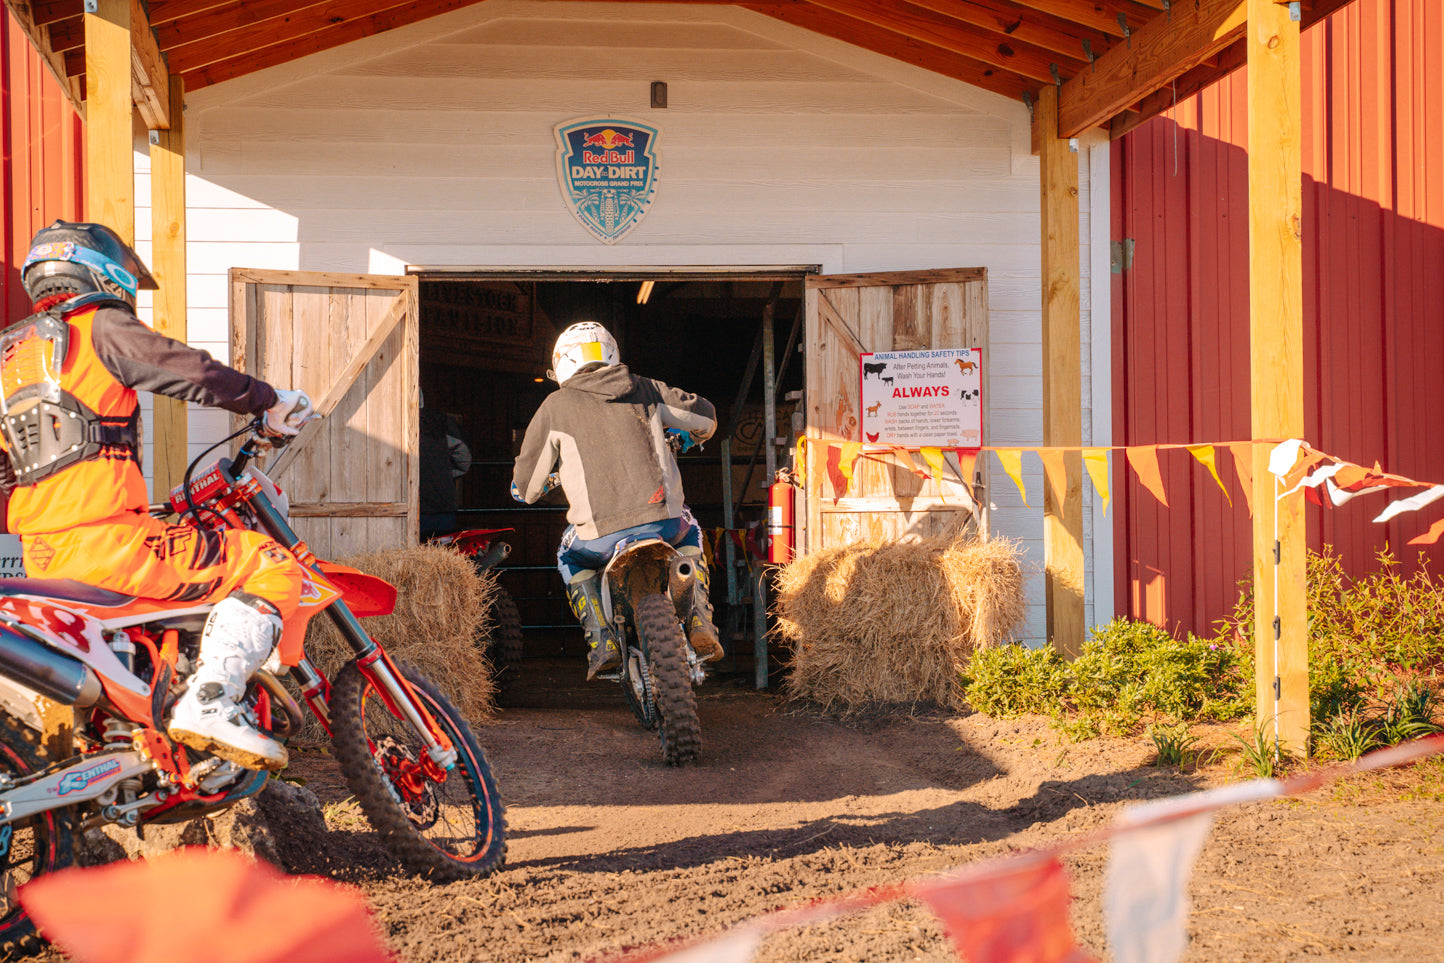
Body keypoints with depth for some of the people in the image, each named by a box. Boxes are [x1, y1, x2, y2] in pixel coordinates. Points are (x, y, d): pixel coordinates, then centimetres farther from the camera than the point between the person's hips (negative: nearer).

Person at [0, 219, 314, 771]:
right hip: (104, 540, -9)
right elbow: (194, 372, -9)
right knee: (271, 567, -9)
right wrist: (269, 402, 6)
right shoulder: (101, 327, -1)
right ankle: (208, 702, -26)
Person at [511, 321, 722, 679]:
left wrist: (526, 489, 39)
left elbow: (526, 481, 13)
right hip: (663, 519, 2)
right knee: (689, 534, 36)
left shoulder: (555, 406, 8)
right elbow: (705, 415, 23)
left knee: (571, 560, 31)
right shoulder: (644, 390, 15)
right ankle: (700, 624, 17)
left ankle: (601, 639, 11)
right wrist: (691, 435, 48)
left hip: (602, 533, -2)